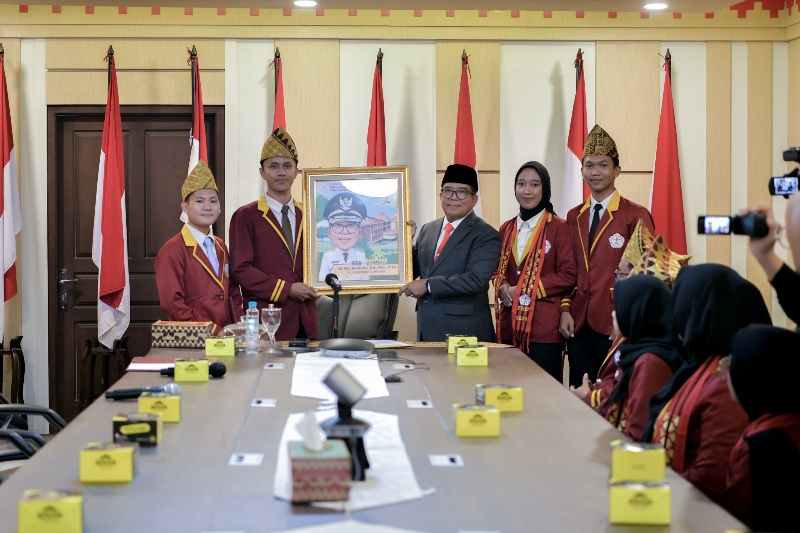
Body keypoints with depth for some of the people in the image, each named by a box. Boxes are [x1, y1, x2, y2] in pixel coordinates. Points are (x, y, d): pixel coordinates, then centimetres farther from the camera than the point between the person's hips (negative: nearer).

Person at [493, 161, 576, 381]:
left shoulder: (559, 227, -3)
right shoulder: (507, 229, 15)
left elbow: (568, 275, -7)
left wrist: (526, 290, -12)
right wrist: (503, 287, 0)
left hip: (545, 327, -5)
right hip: (510, 324, 5)